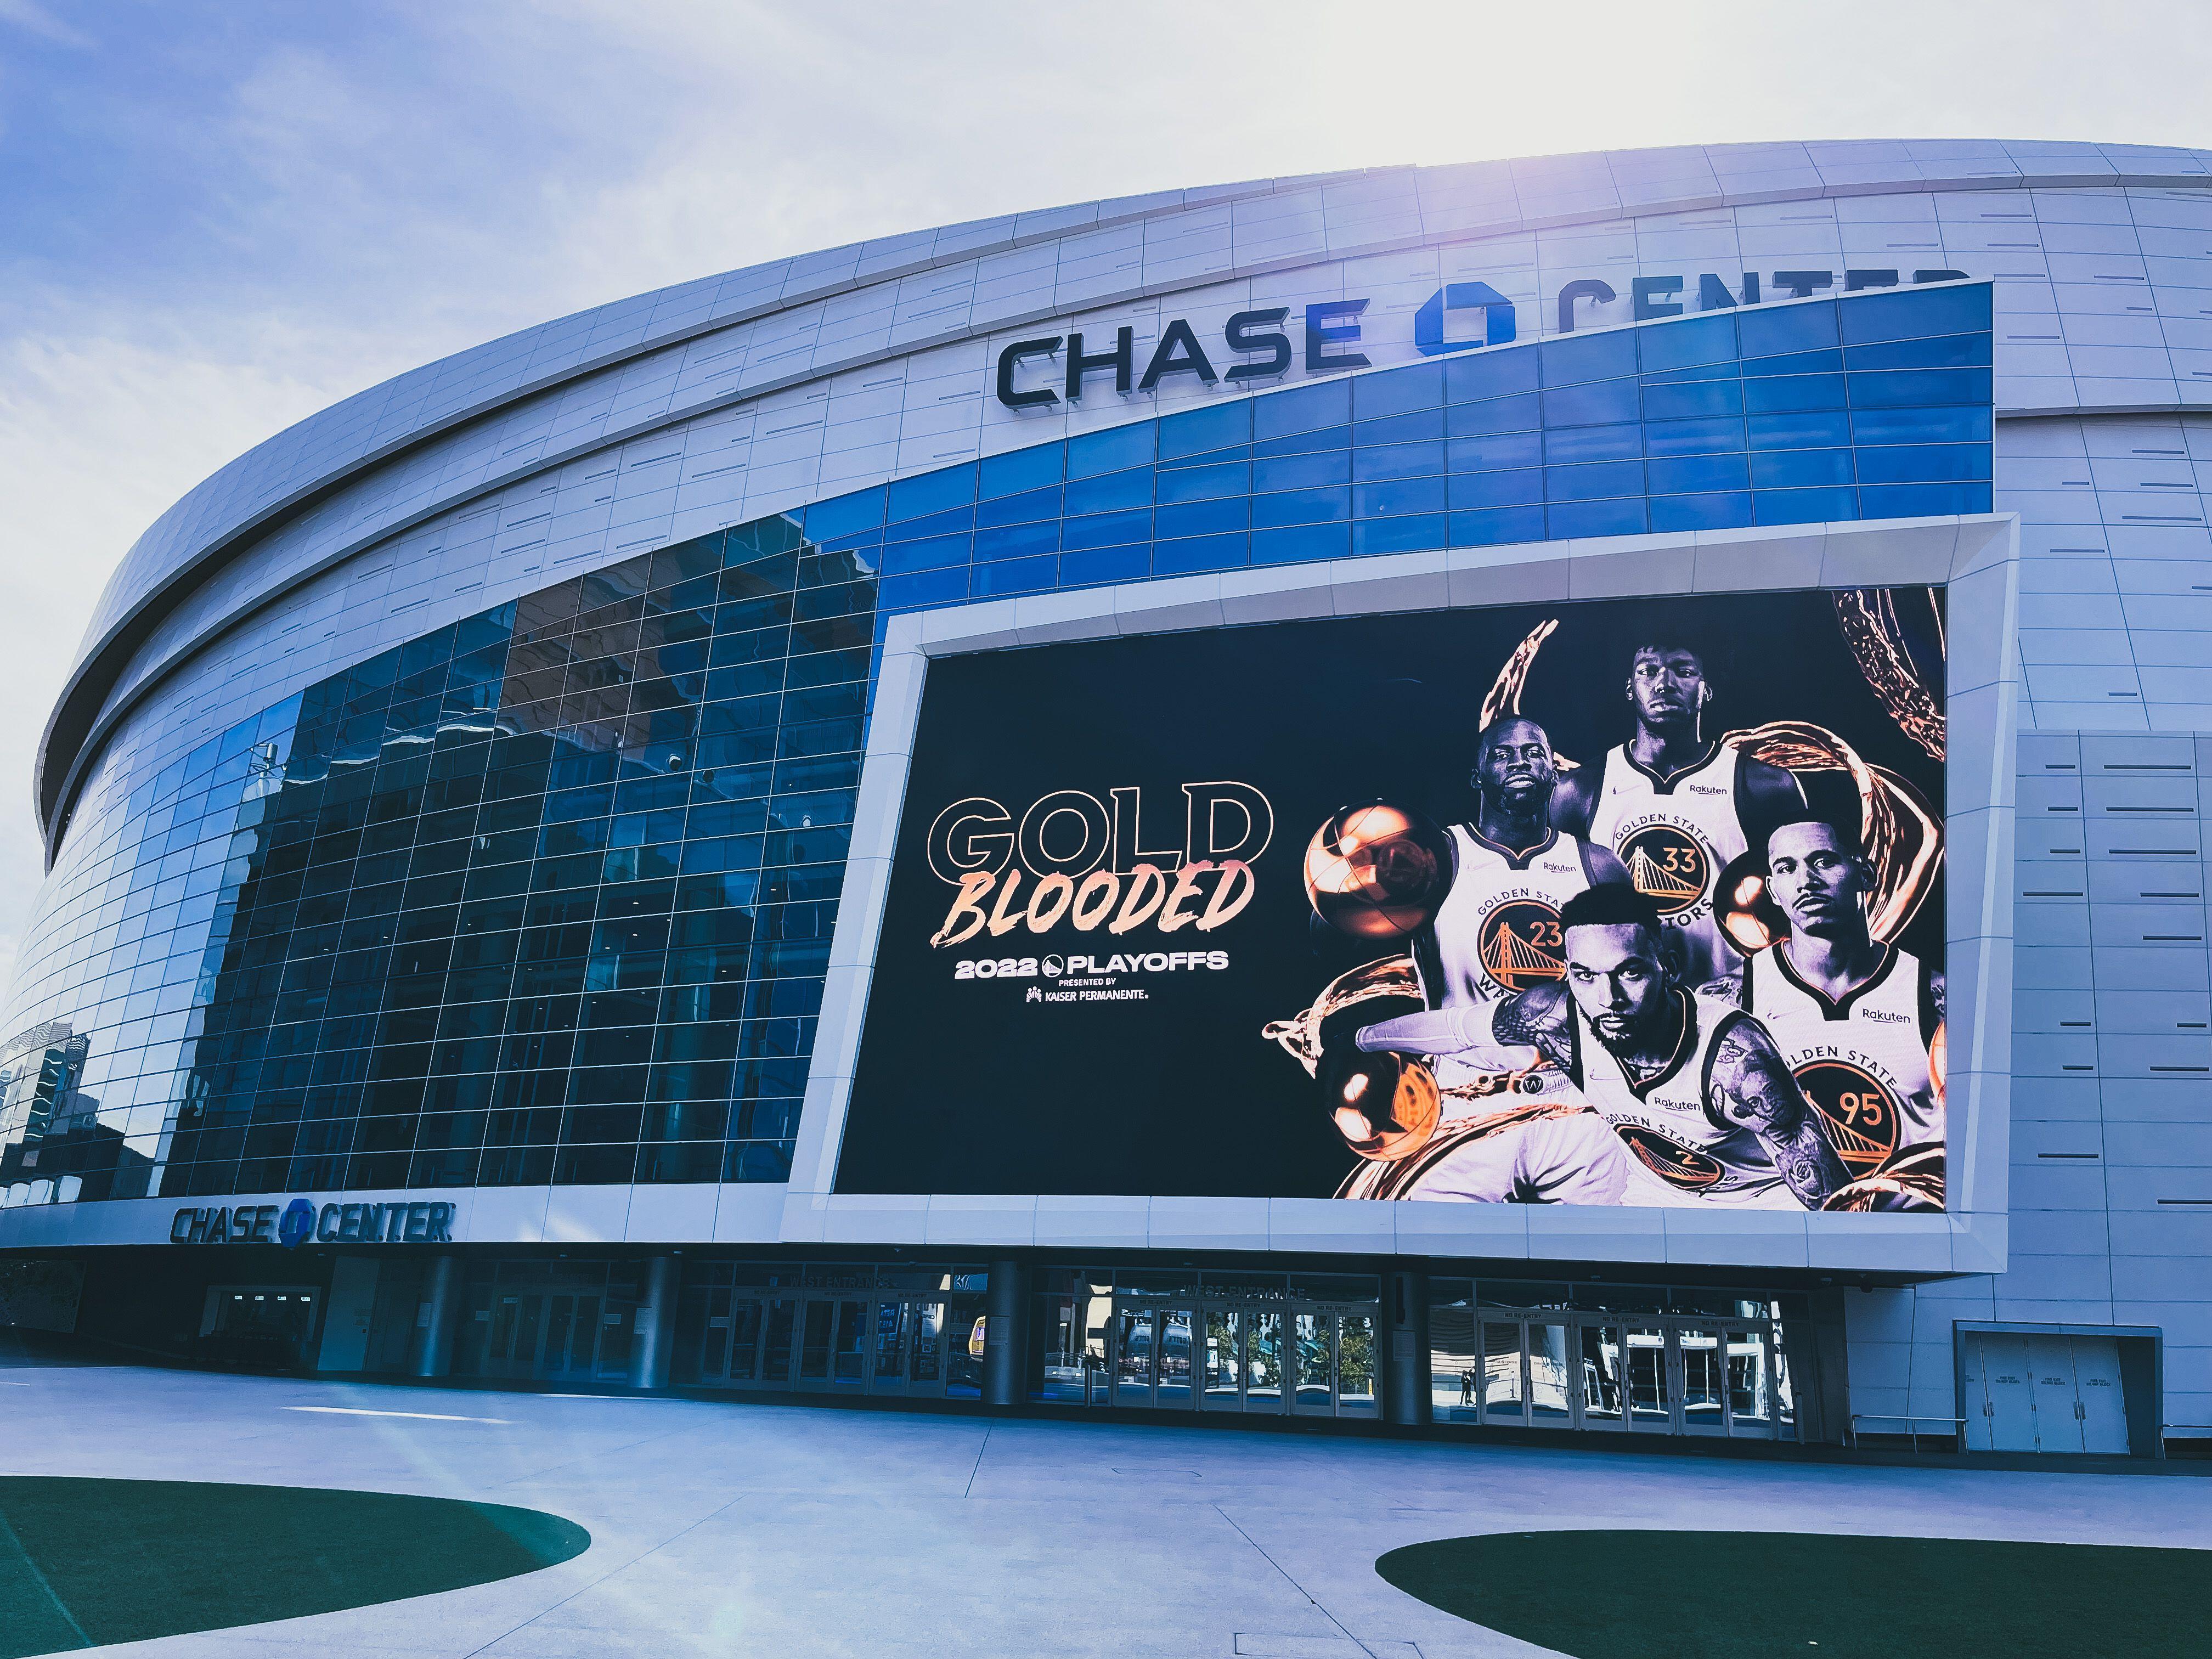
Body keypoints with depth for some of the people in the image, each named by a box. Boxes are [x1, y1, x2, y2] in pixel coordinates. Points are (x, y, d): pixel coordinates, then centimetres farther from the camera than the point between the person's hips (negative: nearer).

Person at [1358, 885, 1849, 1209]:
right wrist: (1359, 1037, 10)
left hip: (1764, 1202, -3)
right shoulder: (1560, 1017, -22)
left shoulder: (1731, 1053, -34)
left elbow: (1819, 1181, -25)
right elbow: (1454, 1028, -4)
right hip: (1658, 1197, 4)